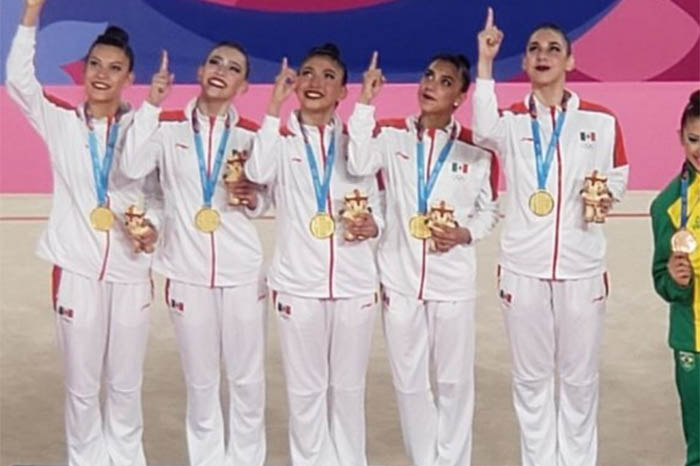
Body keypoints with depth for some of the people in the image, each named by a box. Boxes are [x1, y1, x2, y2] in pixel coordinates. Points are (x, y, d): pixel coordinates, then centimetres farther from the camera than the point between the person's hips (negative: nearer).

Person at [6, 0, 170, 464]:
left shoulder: (141, 125, 3)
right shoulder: (61, 121, 0)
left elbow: (156, 192, 2)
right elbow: (19, 79, -14)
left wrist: (152, 228, -19)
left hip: (131, 271, 1)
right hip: (76, 270, -1)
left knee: (126, 384, 12)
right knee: (82, 385, 7)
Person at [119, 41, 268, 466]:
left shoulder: (252, 134, 2)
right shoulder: (168, 126, -1)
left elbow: (267, 198, 11)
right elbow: (132, 168, -17)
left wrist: (254, 199, -11)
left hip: (242, 271, 1)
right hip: (187, 271, 0)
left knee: (248, 379, 7)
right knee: (200, 380, 11)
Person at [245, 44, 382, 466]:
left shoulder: (354, 141, 9)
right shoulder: (282, 139, 1)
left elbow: (376, 209, 10)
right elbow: (259, 173, -22)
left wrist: (371, 226, -13)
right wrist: (274, 105, -20)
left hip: (355, 283, 2)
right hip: (298, 283, -2)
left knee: (349, 387, 10)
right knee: (306, 388, 6)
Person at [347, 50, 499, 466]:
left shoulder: (477, 148, 1)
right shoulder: (391, 135, 1)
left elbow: (490, 210, 7)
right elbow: (359, 164, -19)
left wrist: (465, 234, -12)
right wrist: (366, 102, -19)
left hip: (454, 284, -1)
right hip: (400, 280, 1)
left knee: (454, 382, 8)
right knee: (409, 382, 10)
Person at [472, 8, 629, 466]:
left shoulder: (601, 120, 2)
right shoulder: (512, 120, 1)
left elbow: (618, 177, 12)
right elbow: (484, 131, -22)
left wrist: (606, 197, -11)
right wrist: (485, 63, -23)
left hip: (582, 268, 0)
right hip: (523, 268, 0)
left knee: (579, 377, 8)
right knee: (531, 376, 10)